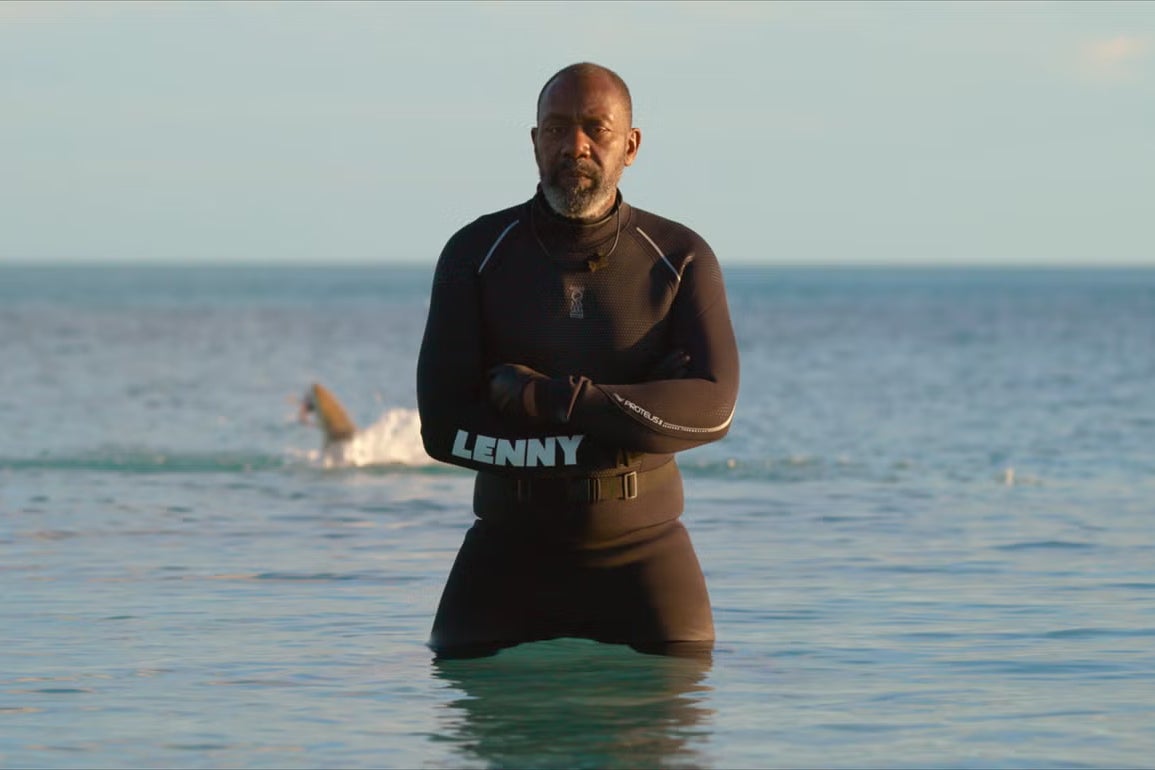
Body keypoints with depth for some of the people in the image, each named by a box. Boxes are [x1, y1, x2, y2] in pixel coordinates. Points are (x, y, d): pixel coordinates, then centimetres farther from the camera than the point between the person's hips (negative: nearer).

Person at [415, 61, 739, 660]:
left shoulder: (680, 259, 1)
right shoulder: (475, 255, 0)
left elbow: (712, 408, -14)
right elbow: (444, 428, -10)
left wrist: (547, 399, -20)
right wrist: (626, 423, -13)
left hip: (641, 545, 0)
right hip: (511, 545, 0)